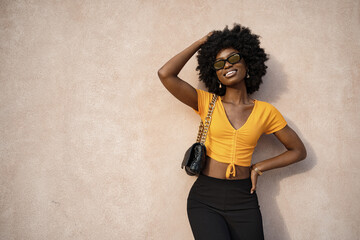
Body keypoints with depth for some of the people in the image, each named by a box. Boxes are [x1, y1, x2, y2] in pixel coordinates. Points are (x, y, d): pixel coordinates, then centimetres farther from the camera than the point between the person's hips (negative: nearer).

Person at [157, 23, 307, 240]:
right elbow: (165, 74, -10)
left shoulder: (265, 112, 3)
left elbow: (299, 151, 12)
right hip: (205, 199, -1)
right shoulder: (207, 103, 2)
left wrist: (258, 167, 3)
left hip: (243, 200, 2)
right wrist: (201, 42, 0)